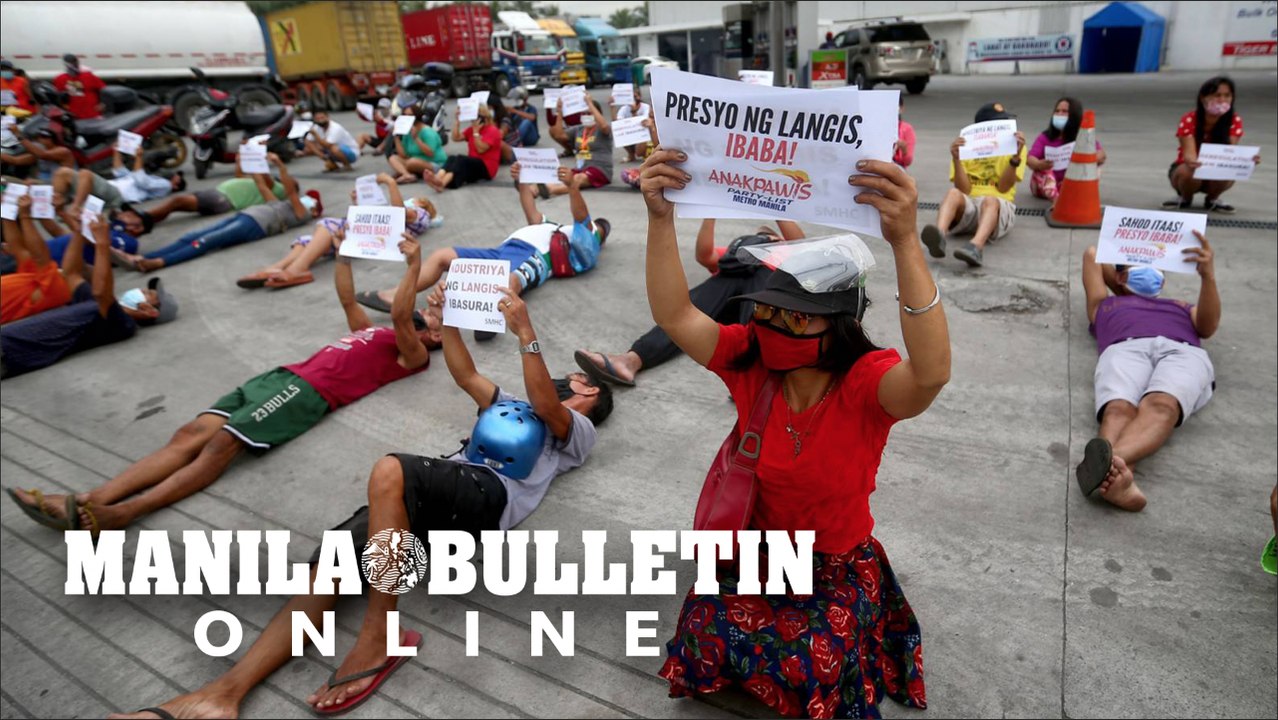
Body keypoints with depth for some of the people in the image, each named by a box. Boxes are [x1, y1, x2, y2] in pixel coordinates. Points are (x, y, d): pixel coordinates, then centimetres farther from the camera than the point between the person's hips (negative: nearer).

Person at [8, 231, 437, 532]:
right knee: (191, 434, -10)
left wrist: (415, 263, -10)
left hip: (310, 391, -8)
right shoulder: (372, 331, 31)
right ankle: (88, 502, -19)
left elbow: (400, 315, -11)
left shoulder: (412, 355, 5)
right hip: (283, 375, 8)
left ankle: (123, 513, -35)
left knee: (222, 443, -27)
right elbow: (347, 298, 40)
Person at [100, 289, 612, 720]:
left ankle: (379, 637, -28)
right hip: (441, 494, 7)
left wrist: (526, 335, -13)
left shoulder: (578, 432, 16)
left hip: (489, 494, -6)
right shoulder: (510, 405, 39)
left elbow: (545, 402, -5)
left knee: (389, 471, -35)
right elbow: (465, 375, 32)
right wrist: (448, 322, 21)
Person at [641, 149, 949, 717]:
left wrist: (904, 241, -58)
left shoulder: (868, 382, -24)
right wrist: (661, 217, -37)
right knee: (709, 639, -14)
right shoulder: (749, 361, -13)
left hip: (839, 564, -2)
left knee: (812, 666, -21)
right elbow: (674, 315, -23)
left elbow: (931, 372, -46)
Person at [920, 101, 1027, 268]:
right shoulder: (964, 146, 9)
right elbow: (964, 189, -3)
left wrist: (1016, 157, -18)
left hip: (999, 205, -1)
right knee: (953, 193, -32)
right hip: (968, 204, 1)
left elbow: (1003, 187, -4)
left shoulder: (1014, 145, 8)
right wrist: (956, 159, -16)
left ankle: (976, 248, -64)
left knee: (989, 200, -36)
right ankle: (939, 236, -61)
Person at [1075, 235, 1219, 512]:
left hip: (1185, 352, 0)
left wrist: (1208, 275, 6)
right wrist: (1122, 290, 54)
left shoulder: (1183, 307, 44)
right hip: (1124, 349, 0)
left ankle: (1111, 462, -68)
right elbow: (1092, 254, 53)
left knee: (1161, 407, -38)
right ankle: (1119, 477, -68)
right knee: (1119, 409, -38)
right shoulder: (1105, 304, 43)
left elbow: (1208, 327, 20)